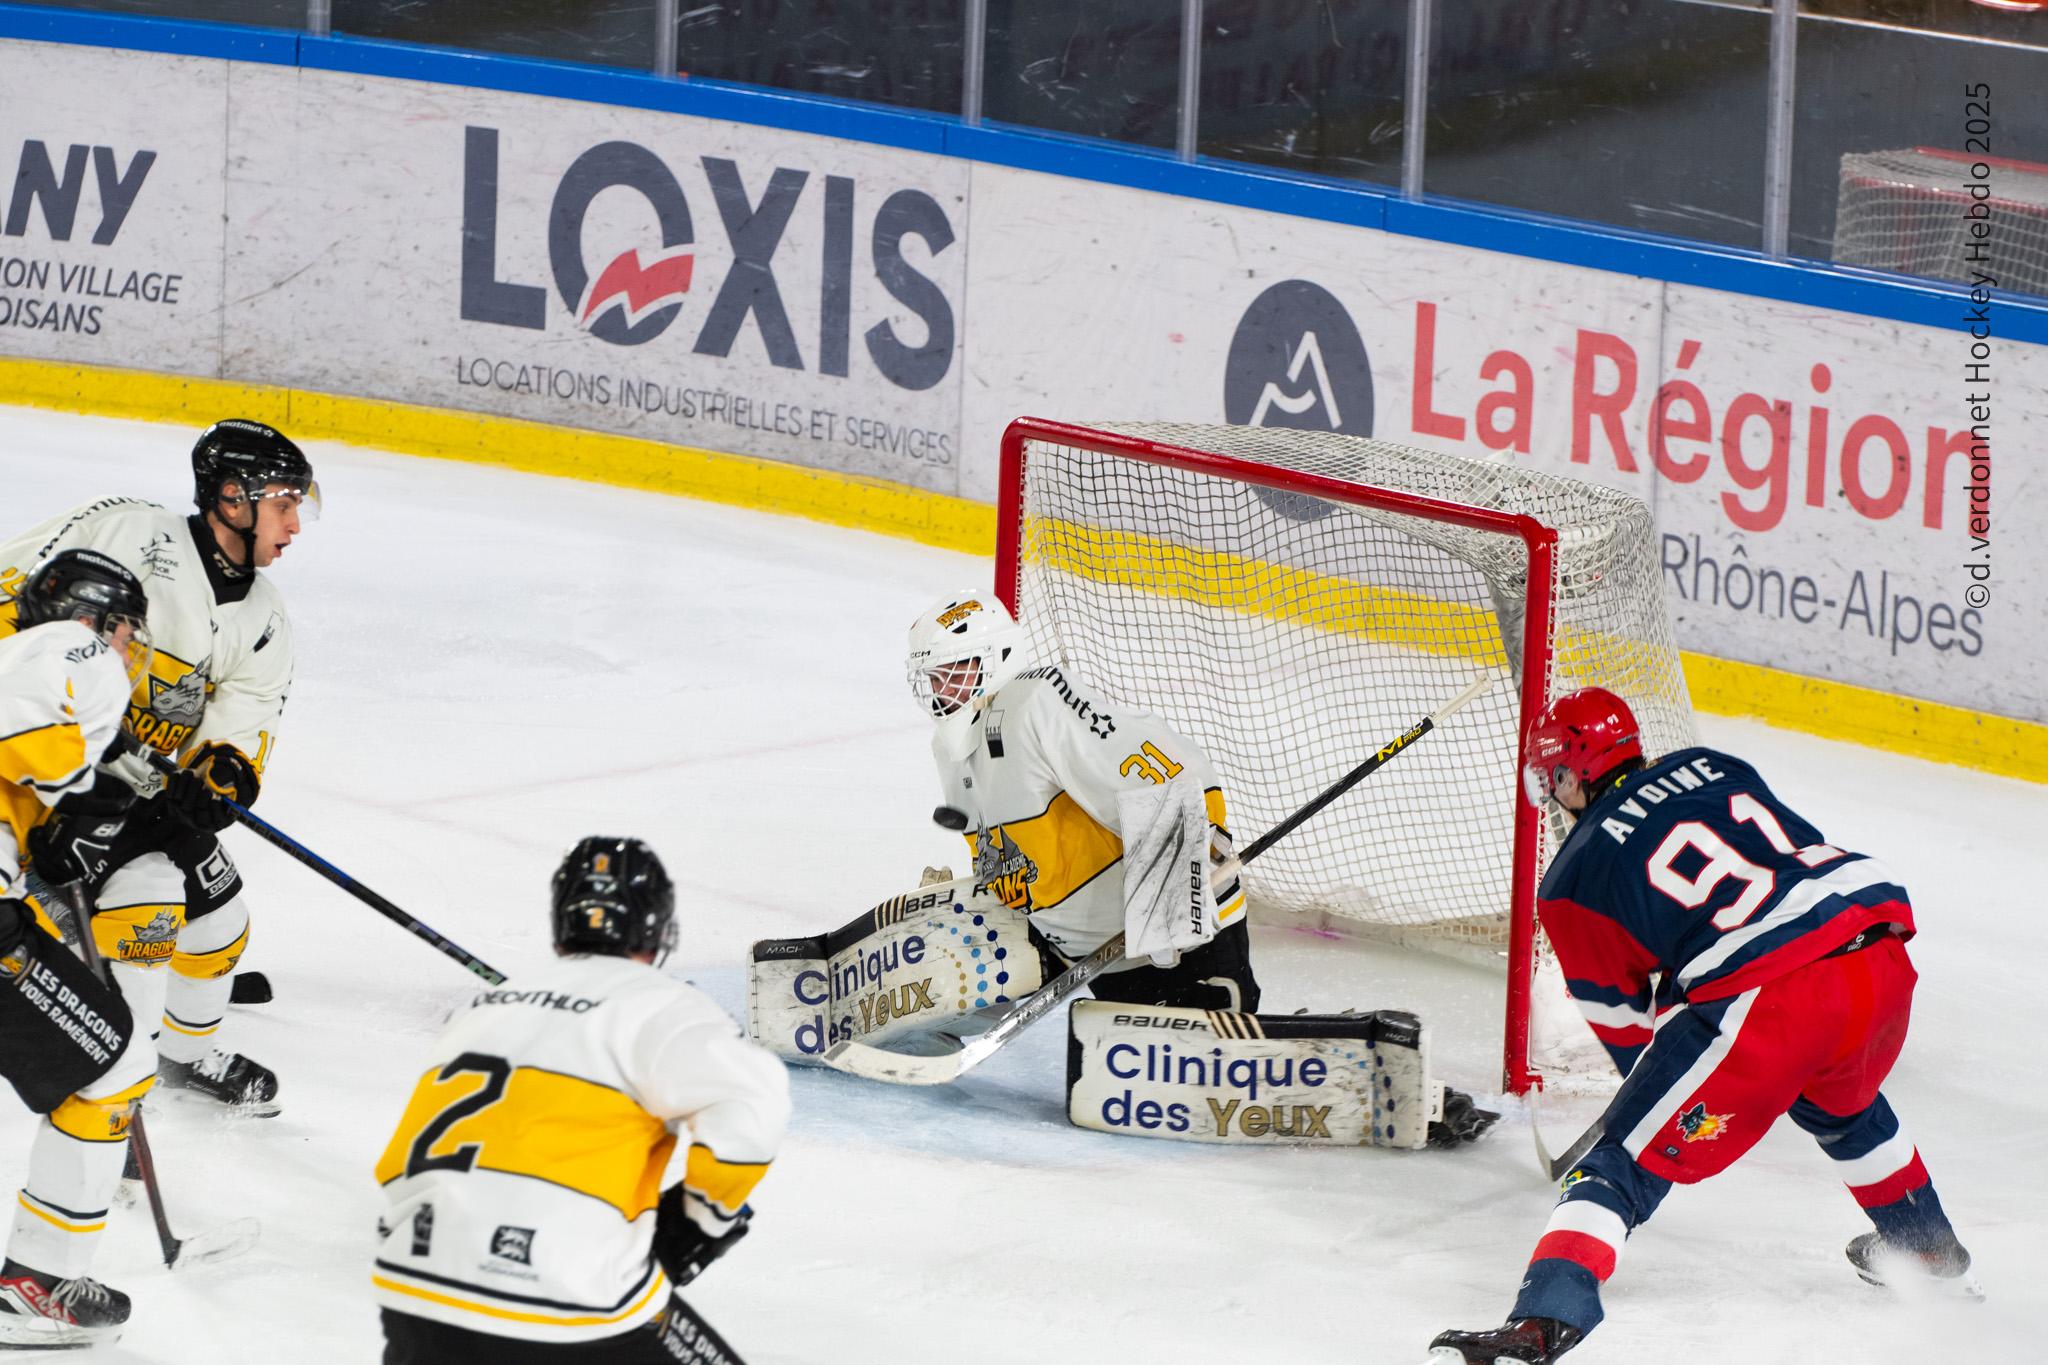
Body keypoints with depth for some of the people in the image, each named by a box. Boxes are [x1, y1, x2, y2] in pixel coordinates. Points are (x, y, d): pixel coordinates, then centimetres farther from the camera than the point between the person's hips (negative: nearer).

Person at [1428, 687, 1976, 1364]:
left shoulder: (1572, 881, 9)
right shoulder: (1715, 768, 21)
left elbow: (1621, 1017, 16)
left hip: (1762, 1003, -6)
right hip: (1882, 963, 6)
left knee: (1627, 1160, 1)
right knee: (1840, 1102, 39)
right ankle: (1930, 1250, 55)